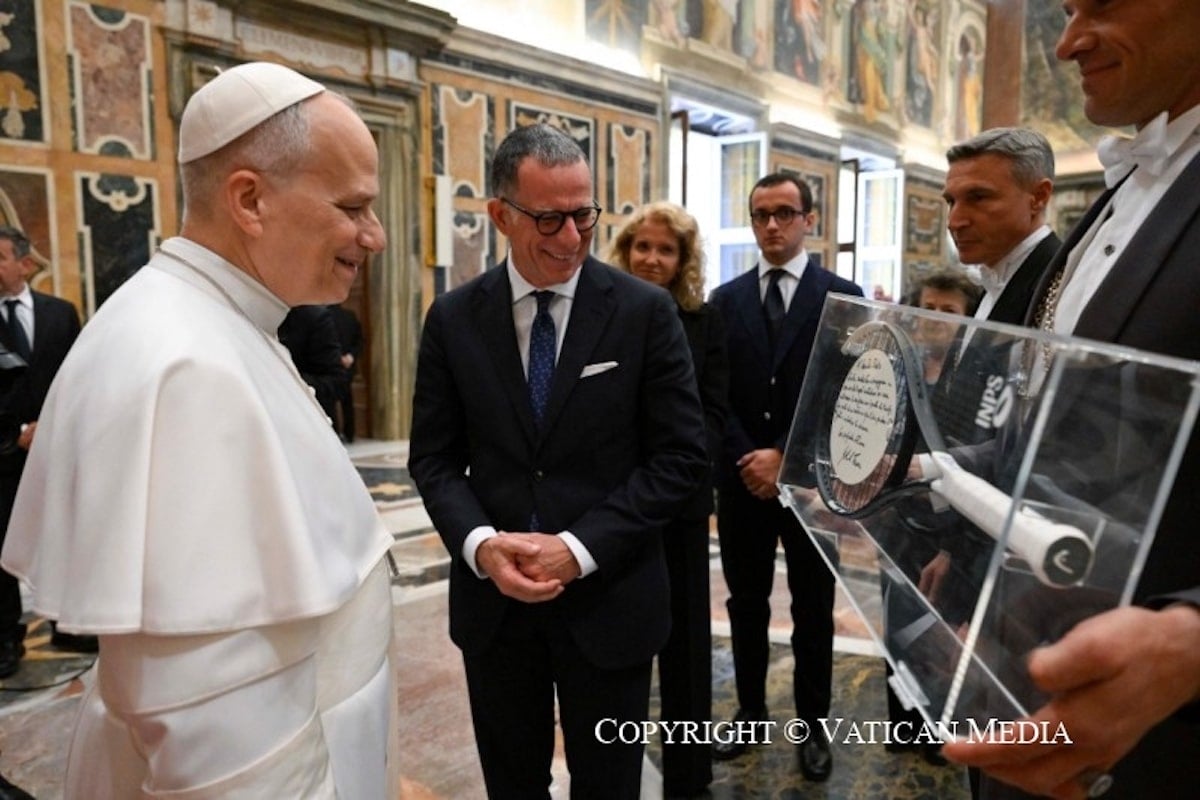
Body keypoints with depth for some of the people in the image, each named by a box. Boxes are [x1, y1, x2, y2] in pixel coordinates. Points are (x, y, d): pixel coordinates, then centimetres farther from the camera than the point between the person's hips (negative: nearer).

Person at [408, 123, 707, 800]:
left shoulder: (646, 311, -7)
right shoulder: (453, 319, -1)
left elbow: (682, 456, -9)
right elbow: (434, 456, 2)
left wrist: (580, 548, -17)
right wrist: (479, 543, -16)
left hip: (608, 599, -1)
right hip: (493, 599, 2)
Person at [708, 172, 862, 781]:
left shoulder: (842, 295, -2)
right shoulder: (726, 299, 6)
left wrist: (785, 457, -14)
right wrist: (747, 461, -11)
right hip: (742, 478, 3)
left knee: (812, 608, 10)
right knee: (746, 604, 13)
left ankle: (812, 726, 27)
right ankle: (751, 715, 30)